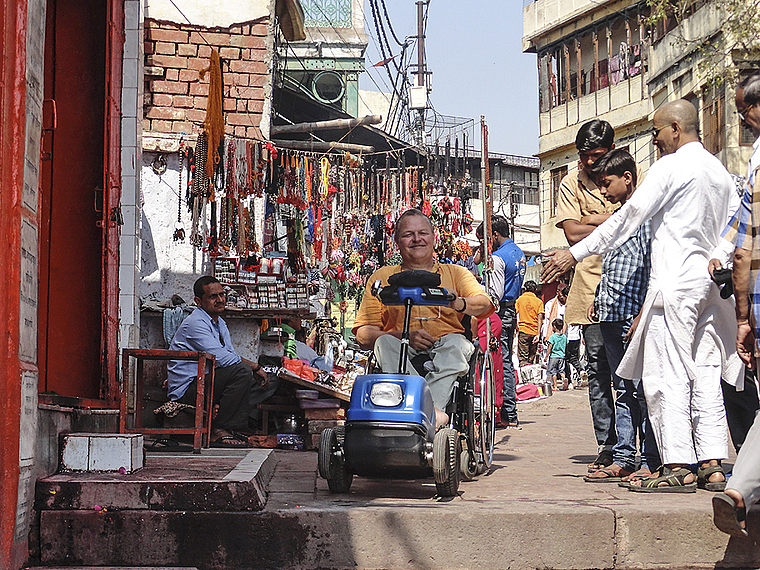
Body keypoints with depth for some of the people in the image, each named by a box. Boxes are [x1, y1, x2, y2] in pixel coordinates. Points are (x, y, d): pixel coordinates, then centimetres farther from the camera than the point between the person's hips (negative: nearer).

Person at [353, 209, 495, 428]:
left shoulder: (455, 273, 19)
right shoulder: (382, 277, 17)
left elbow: (485, 305, 0)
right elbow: (363, 334, 6)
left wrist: (460, 303, -25)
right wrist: (405, 336, -12)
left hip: (442, 350, 0)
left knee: (455, 343, -31)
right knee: (384, 343, -31)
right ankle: (434, 412, -48)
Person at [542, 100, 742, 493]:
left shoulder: (670, 167, -7)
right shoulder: (721, 173, 17)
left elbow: (629, 217, -10)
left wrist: (575, 254, -7)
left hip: (675, 283, -8)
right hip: (709, 283, 8)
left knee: (666, 374, -7)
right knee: (705, 372, 7)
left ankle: (678, 467, -11)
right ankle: (712, 462, 3)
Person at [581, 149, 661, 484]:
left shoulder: (645, 214, -7)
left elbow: (653, 269, -13)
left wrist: (641, 316, -18)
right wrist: (598, 299, 17)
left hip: (634, 316, -9)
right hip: (611, 317, 9)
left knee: (642, 388, -7)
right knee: (623, 391, 10)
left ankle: (651, 463, -4)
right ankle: (623, 459, 13)